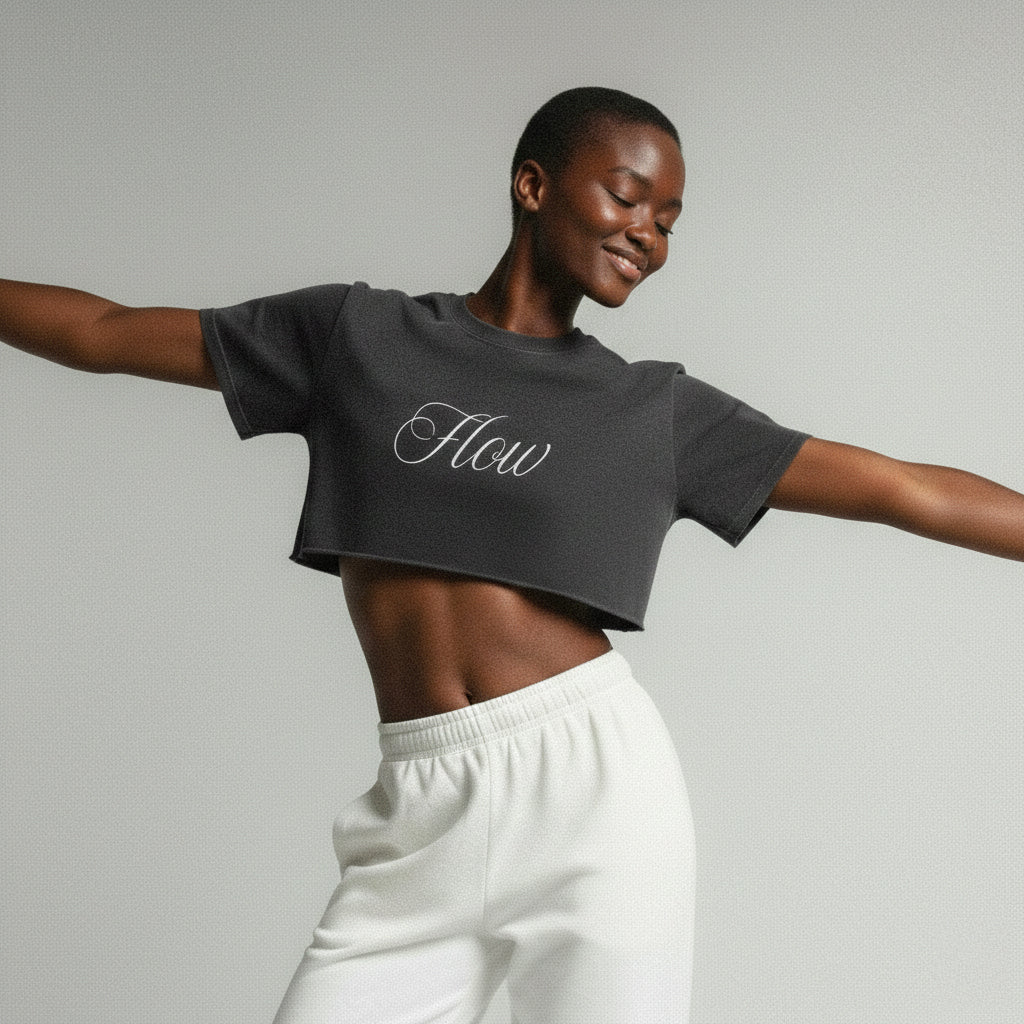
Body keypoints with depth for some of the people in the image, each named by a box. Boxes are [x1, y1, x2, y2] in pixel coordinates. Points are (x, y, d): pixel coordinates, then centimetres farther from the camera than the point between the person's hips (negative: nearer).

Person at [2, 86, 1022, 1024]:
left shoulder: (659, 409, 8)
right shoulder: (356, 332, 9)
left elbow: (906, 489, 8)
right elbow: (105, 332, 13)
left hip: (590, 776, -1)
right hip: (424, 805, 1)